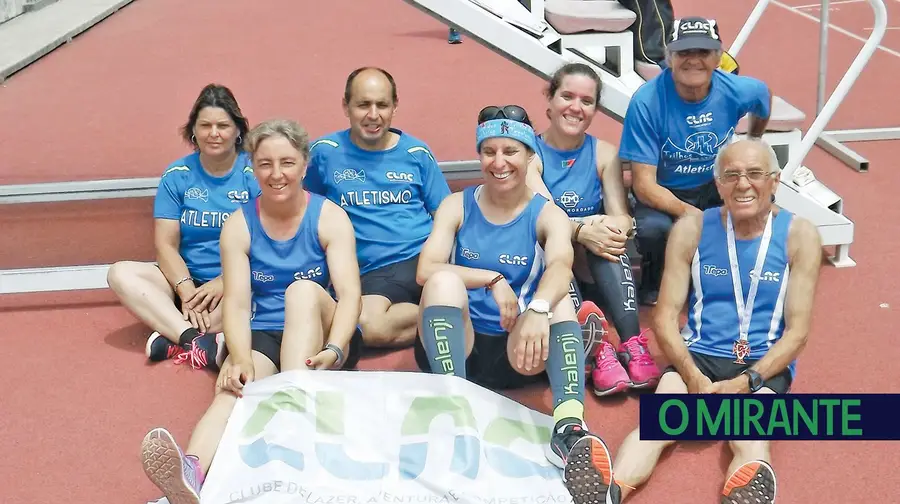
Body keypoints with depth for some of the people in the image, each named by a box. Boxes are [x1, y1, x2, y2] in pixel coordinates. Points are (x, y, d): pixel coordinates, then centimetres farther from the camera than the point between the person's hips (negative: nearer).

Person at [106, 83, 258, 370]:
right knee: (120, 274, -20)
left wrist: (223, 283, -23)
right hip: (187, 281, 4)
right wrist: (187, 291, -18)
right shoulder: (176, 176, 5)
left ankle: (176, 341, -34)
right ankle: (198, 340, -40)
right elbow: (166, 244, -1)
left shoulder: (255, 174, -3)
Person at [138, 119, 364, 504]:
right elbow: (237, 302, -9)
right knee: (235, 386, -32)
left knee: (304, 289, -32)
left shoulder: (329, 216, -2)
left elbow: (349, 293, -14)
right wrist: (241, 359, -30)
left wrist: (332, 351, -34)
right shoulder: (239, 224, 2)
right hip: (263, 337, 1)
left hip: (320, 335, -1)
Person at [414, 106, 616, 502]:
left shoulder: (548, 215, 1)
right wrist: (494, 280, -23)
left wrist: (538, 309, -44)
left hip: (517, 353, 0)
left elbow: (561, 266, -23)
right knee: (444, 280, -27)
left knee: (558, 300, -28)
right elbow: (425, 270, -13)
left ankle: (569, 427, -51)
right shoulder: (456, 206, 5)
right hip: (457, 345, 1)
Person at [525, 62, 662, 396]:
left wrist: (614, 228, -33)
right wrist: (581, 231, -40)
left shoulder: (604, 153, 5)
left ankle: (632, 344, -36)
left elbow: (620, 216, -8)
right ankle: (595, 350, -45)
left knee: (606, 233, -28)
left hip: (596, 269, 2)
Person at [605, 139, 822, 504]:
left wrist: (746, 382, -18)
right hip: (699, 355, 0)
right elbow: (665, 317, 0)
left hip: (765, 364, 0)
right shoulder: (691, 229, 3)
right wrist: (692, 375, -18)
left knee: (749, 440, -32)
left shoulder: (799, 235, 0)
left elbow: (797, 331, -3)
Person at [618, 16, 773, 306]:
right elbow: (644, 184, -25)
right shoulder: (646, 102, -25)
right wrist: (686, 212, -42)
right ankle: (652, 289, 1)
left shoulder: (738, 91, -15)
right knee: (652, 229, -36)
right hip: (663, 195, -4)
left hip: (715, 187, 4)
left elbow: (764, 97, 14)